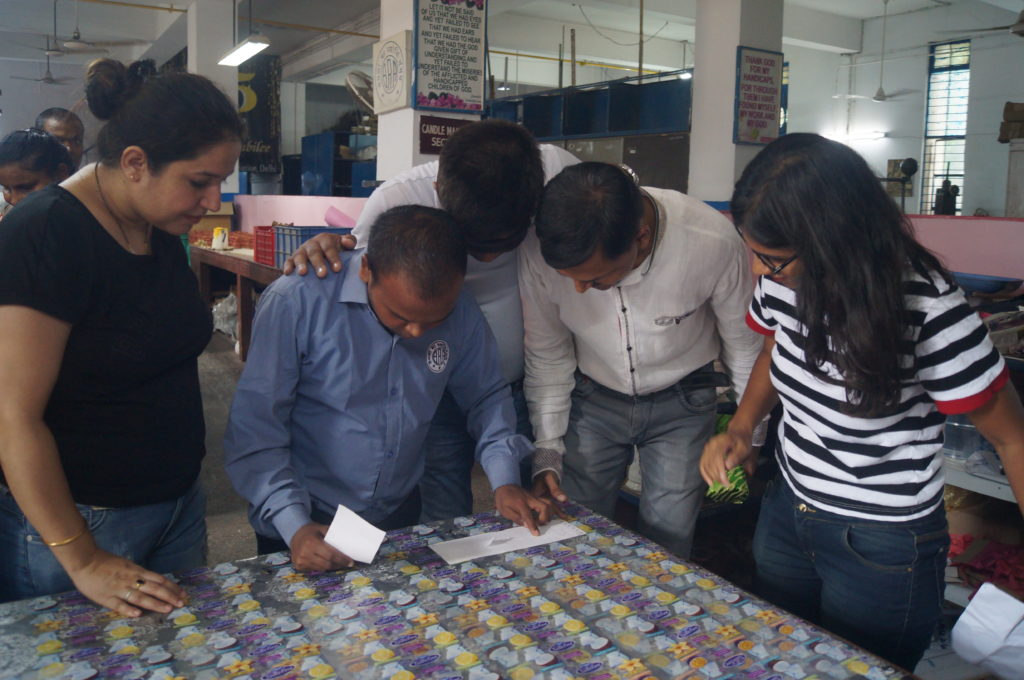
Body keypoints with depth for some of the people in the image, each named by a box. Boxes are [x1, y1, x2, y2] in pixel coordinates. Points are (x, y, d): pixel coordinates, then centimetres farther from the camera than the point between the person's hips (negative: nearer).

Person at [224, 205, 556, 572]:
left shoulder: (459, 309, -10)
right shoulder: (296, 302, -23)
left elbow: (486, 396, 3)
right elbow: (254, 429, -20)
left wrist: (505, 481, -9)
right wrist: (294, 527, -28)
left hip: (400, 515, 4)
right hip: (304, 525, -3)